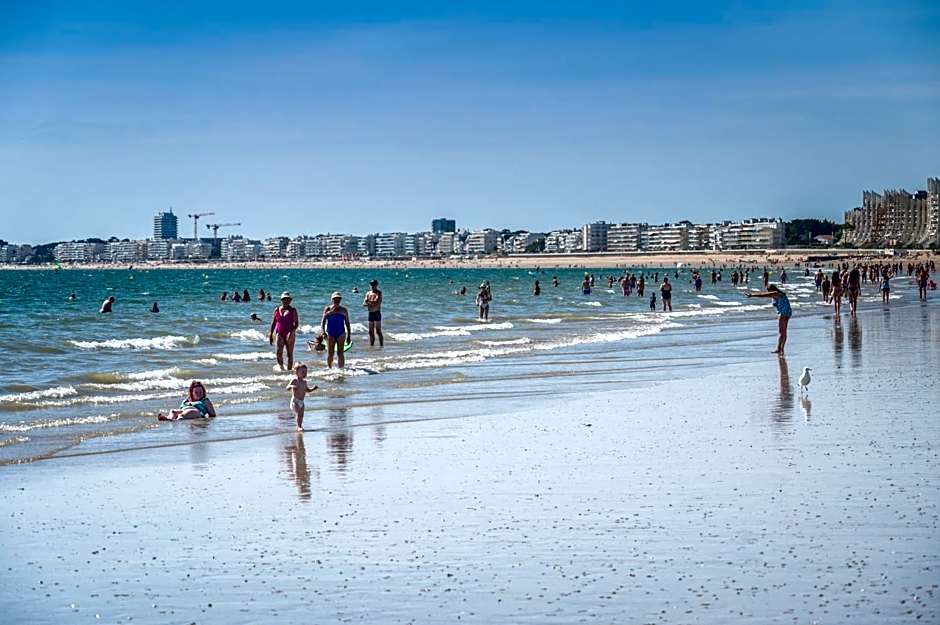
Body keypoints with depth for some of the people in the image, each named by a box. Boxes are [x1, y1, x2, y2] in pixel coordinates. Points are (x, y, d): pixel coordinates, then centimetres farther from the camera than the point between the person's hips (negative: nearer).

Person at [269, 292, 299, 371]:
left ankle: (289, 370, 5)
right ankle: (281, 367, -3)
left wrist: (293, 331, -21)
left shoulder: (292, 310, 2)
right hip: (279, 334, 2)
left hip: (289, 335, -2)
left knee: (290, 354, 0)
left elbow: (296, 323, -3)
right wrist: (270, 335, 9)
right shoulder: (277, 310, 10)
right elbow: (273, 323, 14)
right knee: (279, 353, -11)